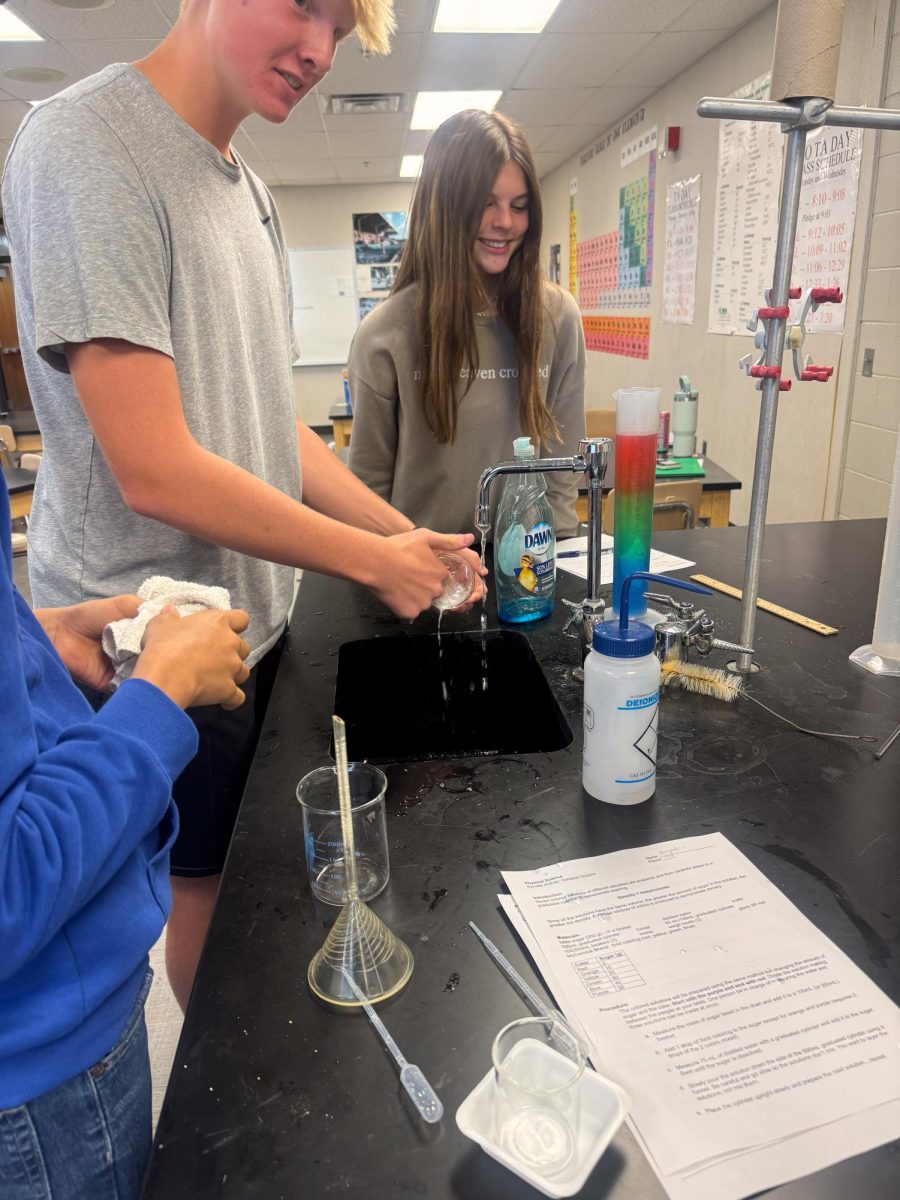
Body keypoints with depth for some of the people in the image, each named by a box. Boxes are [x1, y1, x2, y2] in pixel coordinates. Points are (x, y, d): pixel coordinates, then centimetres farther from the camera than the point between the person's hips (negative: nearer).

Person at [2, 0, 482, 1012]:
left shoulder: (245, 188, 10)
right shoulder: (84, 147, -17)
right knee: (211, 891, 13)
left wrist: (408, 535, 2)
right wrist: (375, 561, -15)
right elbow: (157, 473, -24)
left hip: (256, 618, 8)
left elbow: (269, 426, 10)